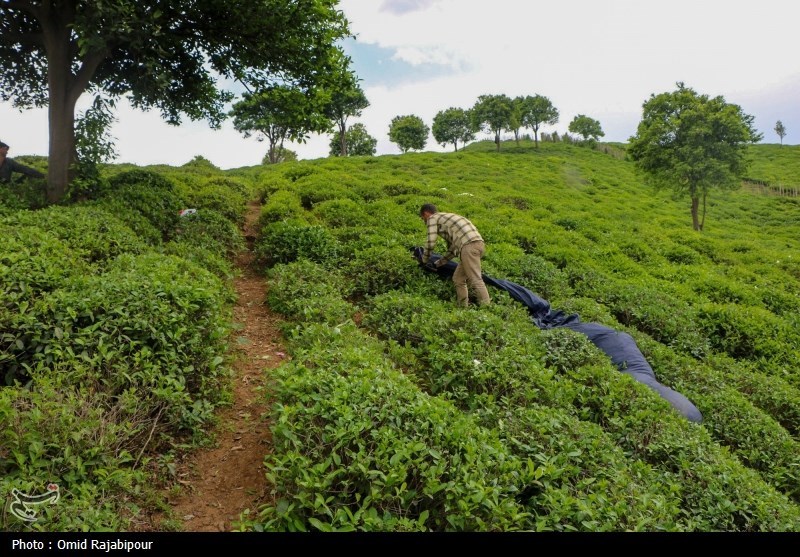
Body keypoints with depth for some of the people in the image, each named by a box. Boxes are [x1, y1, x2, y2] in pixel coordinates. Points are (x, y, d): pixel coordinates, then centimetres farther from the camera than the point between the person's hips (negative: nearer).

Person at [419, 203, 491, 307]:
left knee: (475, 279, -14)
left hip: (468, 246, -9)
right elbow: (453, 249, 34)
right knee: (458, 278, 15)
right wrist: (439, 262, 37)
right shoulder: (446, 217, 35)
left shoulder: (432, 218, 9)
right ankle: (463, 306, 15)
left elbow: (431, 243, 0)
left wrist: (425, 260, 15)